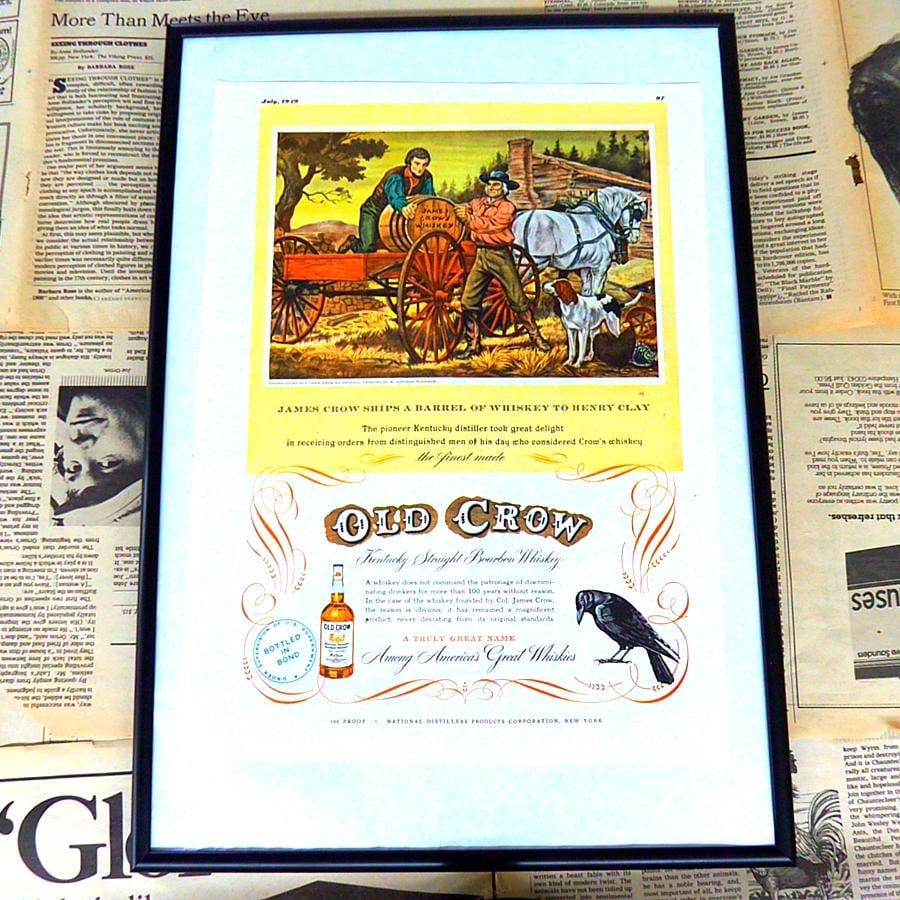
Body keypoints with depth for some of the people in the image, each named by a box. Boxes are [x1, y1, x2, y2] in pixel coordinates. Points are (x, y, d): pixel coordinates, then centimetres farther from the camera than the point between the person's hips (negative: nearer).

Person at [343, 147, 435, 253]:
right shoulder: (396, 176, -30)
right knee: (367, 248, -20)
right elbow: (395, 196, -49)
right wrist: (402, 207, -71)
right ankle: (353, 242, 16)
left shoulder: (427, 178, -10)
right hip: (374, 211, -7)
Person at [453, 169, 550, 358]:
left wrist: (468, 218, -12)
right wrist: (461, 210, -12)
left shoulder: (508, 207, -6)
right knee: (469, 301, 0)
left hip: (501, 256, -5)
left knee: (517, 298, 0)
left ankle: (536, 337, 12)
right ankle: (473, 345, 10)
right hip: (481, 256, 5)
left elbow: (489, 224, -17)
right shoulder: (478, 203, 13)